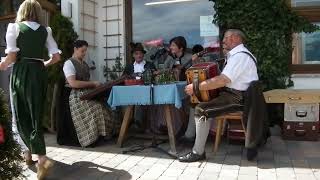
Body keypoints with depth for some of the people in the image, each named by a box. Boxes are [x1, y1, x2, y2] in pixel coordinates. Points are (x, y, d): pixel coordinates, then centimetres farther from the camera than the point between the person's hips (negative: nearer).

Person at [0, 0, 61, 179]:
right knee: (36, 114, 14)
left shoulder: (14, 27, 0)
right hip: (40, 73, 4)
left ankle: (42, 157, -2)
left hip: (21, 72, -3)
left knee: (22, 115, 6)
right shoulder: (45, 30, 9)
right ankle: (32, 151, 27)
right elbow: (56, 57, 6)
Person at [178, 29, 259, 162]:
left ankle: (198, 152, -12)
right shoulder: (237, 54, 17)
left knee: (201, 110, -20)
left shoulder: (239, 55, -16)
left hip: (238, 98, -11)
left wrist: (196, 87, -21)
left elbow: (222, 81, -26)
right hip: (236, 94, 11)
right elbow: (224, 78, 18)